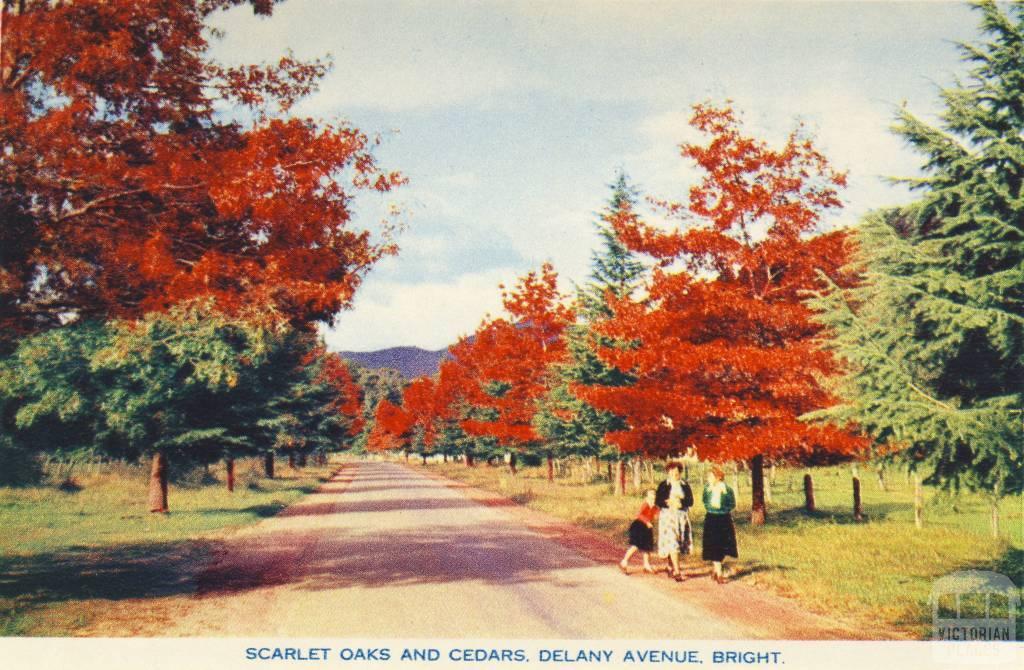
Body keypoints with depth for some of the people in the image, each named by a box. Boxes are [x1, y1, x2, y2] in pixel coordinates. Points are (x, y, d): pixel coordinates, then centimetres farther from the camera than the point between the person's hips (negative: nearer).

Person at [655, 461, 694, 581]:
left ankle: (671, 568, 23)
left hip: (682, 517, 3)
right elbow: (658, 501, -3)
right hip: (668, 516, -3)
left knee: (676, 543, 6)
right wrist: (668, 503, -19)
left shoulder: (685, 486, 7)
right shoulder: (663, 485, 0)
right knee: (672, 542, -13)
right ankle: (677, 571, -15)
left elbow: (690, 501, 2)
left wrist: (681, 503, -16)